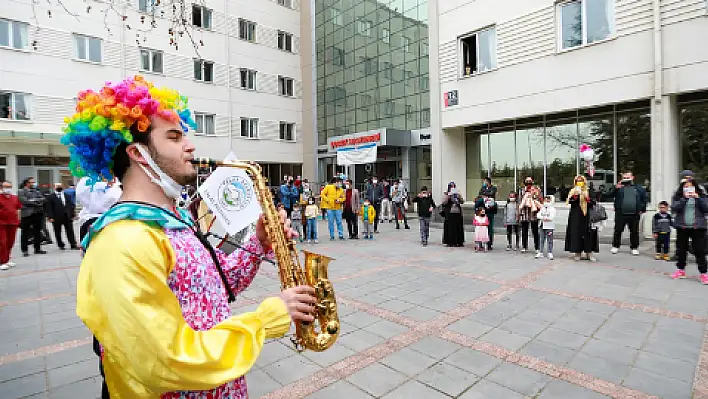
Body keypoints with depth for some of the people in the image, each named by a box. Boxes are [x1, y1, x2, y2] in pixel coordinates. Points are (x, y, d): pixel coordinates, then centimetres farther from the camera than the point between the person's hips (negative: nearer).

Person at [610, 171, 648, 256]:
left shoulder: (638, 188, 12)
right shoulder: (619, 187, 5)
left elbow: (644, 199, 15)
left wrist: (642, 209, 8)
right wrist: (616, 188, -22)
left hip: (634, 215, 2)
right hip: (620, 214, -2)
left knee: (634, 232, 8)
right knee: (618, 230, 3)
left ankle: (634, 248, 19)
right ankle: (615, 246, 14)